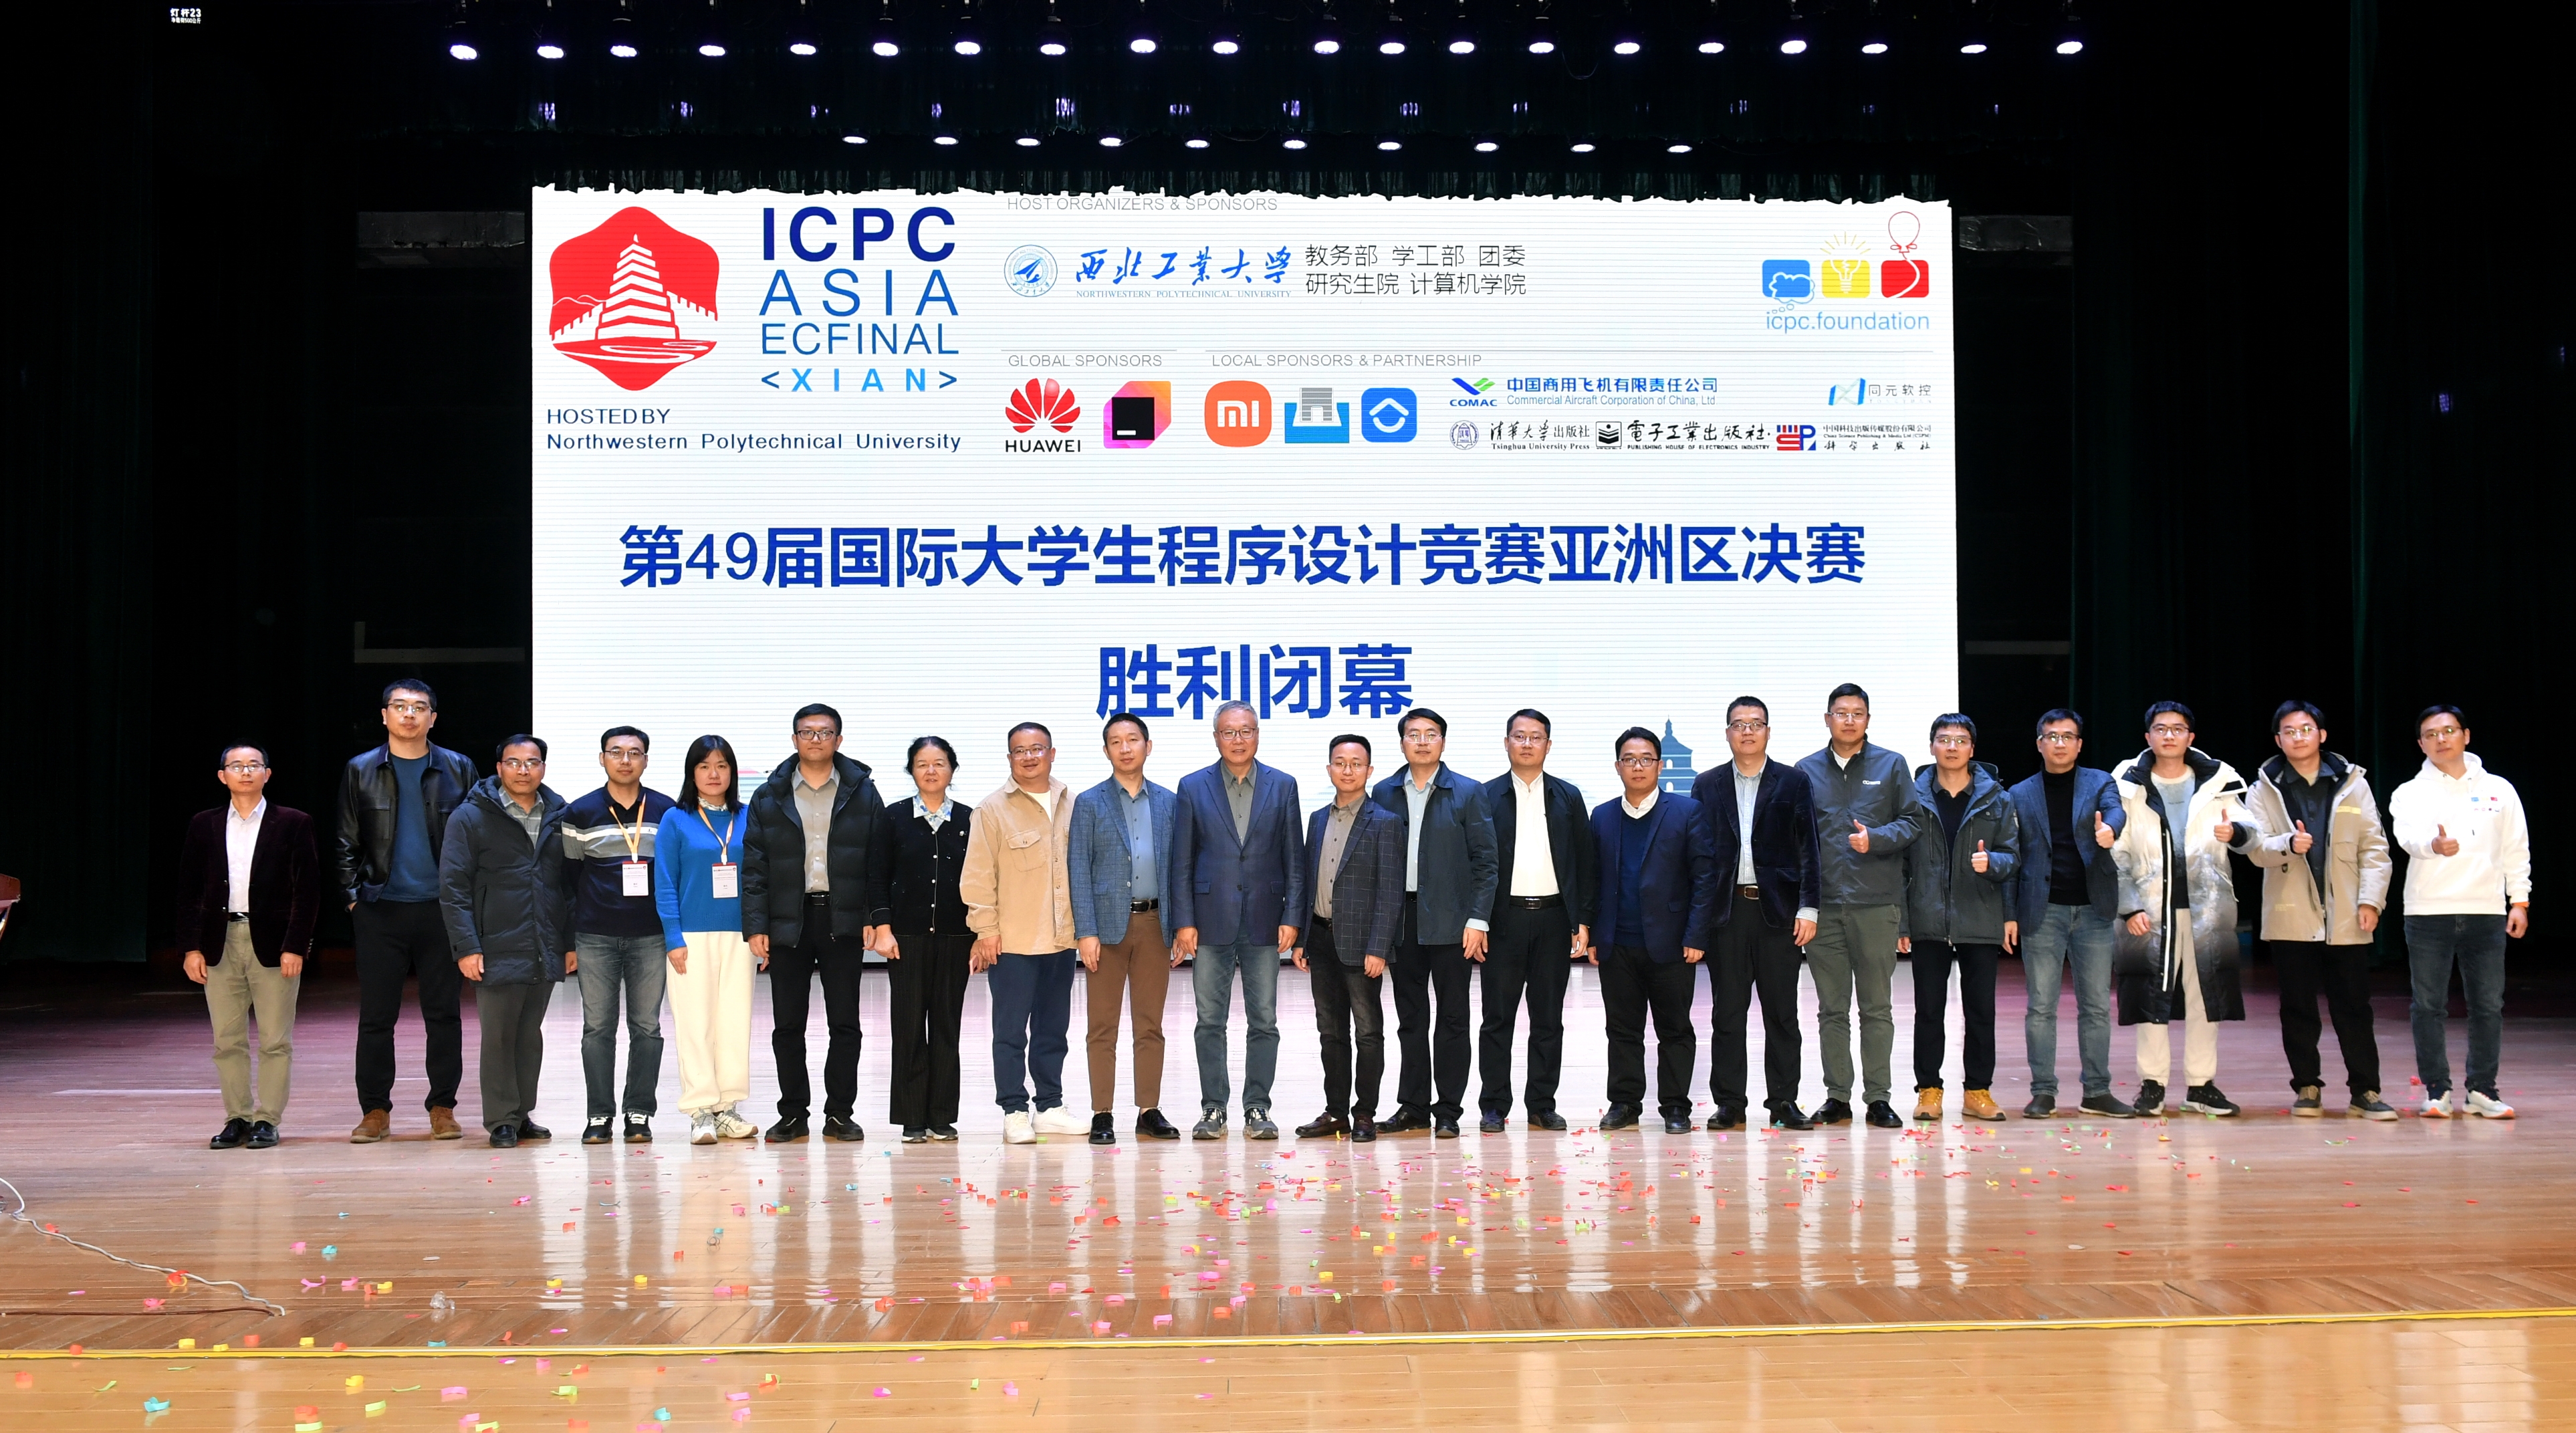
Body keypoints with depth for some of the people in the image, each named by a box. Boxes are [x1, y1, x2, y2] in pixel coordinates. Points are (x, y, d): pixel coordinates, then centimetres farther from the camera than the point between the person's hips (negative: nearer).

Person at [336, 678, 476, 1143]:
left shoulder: (457, 770, 5)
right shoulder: (360, 771, 7)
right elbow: (345, 842, 9)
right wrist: (353, 894, -1)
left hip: (442, 908, 0)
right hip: (381, 910, 0)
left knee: (444, 1013, 4)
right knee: (376, 1014, 2)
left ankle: (443, 1107, 12)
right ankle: (375, 1110, 10)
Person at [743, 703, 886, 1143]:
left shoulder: (863, 794, 5)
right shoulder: (768, 798, 7)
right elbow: (754, 868, 4)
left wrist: (874, 918, -6)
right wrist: (756, 927, -4)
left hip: (844, 923, -1)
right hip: (787, 923, 1)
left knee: (845, 1024, 3)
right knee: (788, 1025, 5)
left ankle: (840, 1114, 12)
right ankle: (793, 1114, 14)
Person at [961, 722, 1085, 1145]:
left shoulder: (1072, 806, 9)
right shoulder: (993, 809, -4)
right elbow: (979, 875, -5)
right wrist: (986, 929, -9)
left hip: (1061, 938, 4)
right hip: (1012, 942, -4)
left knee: (1053, 1029, 12)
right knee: (1011, 1030, 0)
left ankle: (1051, 1107, 20)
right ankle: (1014, 1112, 6)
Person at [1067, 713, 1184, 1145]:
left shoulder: (1169, 802, 10)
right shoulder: (1090, 803, 3)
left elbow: (1177, 868, 10)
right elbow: (1079, 870, -2)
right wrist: (1086, 932, -10)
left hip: (1155, 924, 2)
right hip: (1108, 925, -2)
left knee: (1151, 1025, 6)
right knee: (1103, 1027, 1)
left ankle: (1149, 1112, 12)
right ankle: (1102, 1116, 4)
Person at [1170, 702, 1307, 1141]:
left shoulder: (1282, 786, 6)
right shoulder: (1193, 787, 4)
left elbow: (1294, 858, 5)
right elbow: (1182, 861, 3)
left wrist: (1291, 918, -3)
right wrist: (1184, 920, -4)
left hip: (1264, 921, 1)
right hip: (1211, 922, 0)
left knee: (1264, 1021, 3)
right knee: (1210, 1021, 3)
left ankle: (1257, 1109, 11)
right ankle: (1213, 1109, 11)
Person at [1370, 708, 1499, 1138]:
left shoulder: (1468, 793, 1)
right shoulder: (1384, 794, 9)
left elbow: (1485, 862, -2)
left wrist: (1477, 921, -9)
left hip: (1449, 920, -3)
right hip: (1401, 920, 3)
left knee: (1452, 1017, 2)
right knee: (1410, 1018, 9)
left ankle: (1448, 1111, 8)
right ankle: (1413, 1106, 16)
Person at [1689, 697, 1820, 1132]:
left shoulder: (1793, 782, 6)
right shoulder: (1707, 786, 10)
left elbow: (1807, 849, 2)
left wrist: (1807, 908, -6)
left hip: (1777, 910, -1)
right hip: (1726, 911, 1)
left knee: (1781, 1011, 3)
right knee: (1727, 1011, 3)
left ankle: (1784, 1102, 10)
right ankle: (1729, 1103, 9)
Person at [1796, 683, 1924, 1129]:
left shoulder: (1891, 766, 7)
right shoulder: (1807, 771, 10)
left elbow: (1912, 821, 4)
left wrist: (1876, 838, -14)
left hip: (1877, 904, -1)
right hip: (1824, 906, 1)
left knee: (1877, 1007, 3)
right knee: (1832, 1008, 5)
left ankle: (1878, 1097, 8)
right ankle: (1837, 1096, 11)